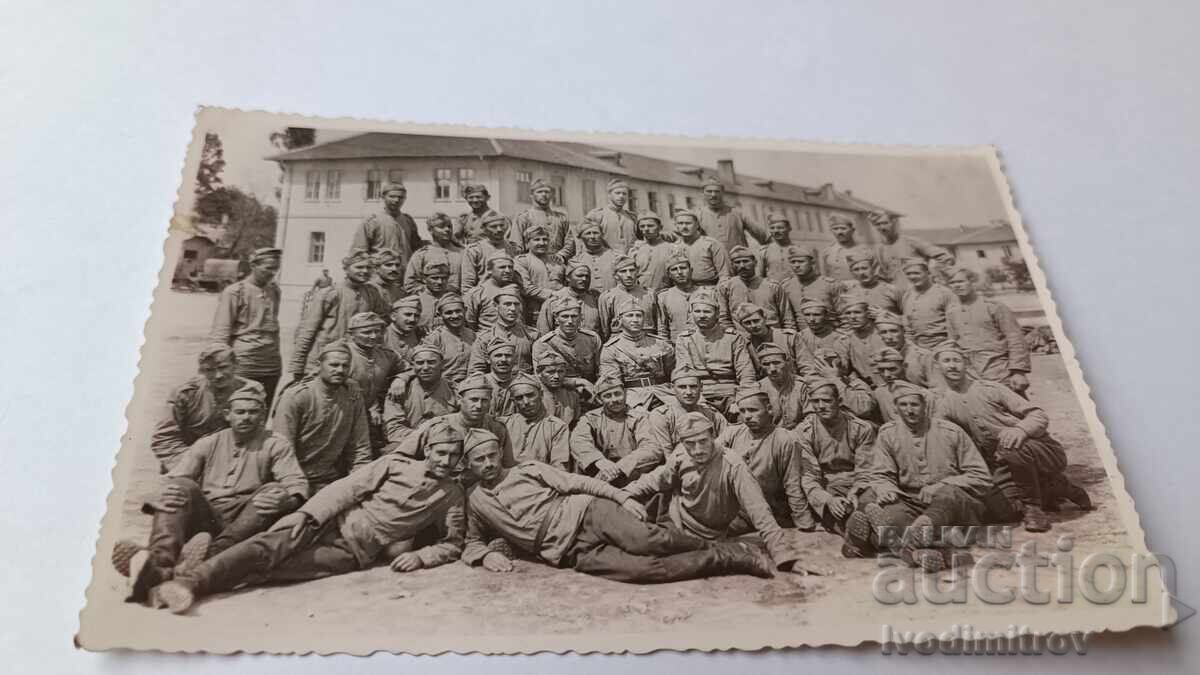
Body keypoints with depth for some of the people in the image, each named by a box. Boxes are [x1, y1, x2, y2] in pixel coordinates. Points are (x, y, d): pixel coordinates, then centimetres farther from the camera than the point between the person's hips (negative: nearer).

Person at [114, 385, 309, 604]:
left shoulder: (275, 446, 12)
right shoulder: (208, 444, 18)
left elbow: (297, 483, -2)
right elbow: (174, 478, 8)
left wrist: (286, 500, -27)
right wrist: (163, 494, -18)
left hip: (241, 523, -2)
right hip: (204, 518, 2)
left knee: (273, 491, -28)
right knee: (183, 486, -24)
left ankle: (212, 556, -51)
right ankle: (159, 562, -51)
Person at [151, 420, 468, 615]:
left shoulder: (453, 495, 8)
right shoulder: (394, 464, 7)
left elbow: (452, 543, 12)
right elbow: (347, 488, -1)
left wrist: (421, 556, -8)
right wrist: (308, 514, -15)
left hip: (356, 551, -1)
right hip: (332, 520, 1)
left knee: (275, 565, -24)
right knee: (274, 544, -28)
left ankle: (197, 582, -32)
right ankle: (189, 580, -38)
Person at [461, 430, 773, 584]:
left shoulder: (528, 469, 9)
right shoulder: (476, 502, 15)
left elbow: (576, 482, 3)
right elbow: (472, 544, 25)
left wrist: (623, 497, -7)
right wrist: (486, 555, -1)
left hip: (587, 513, 0)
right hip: (574, 553, 0)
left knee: (649, 541, -27)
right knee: (644, 569, -22)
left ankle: (718, 549, -4)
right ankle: (729, 559, -14)